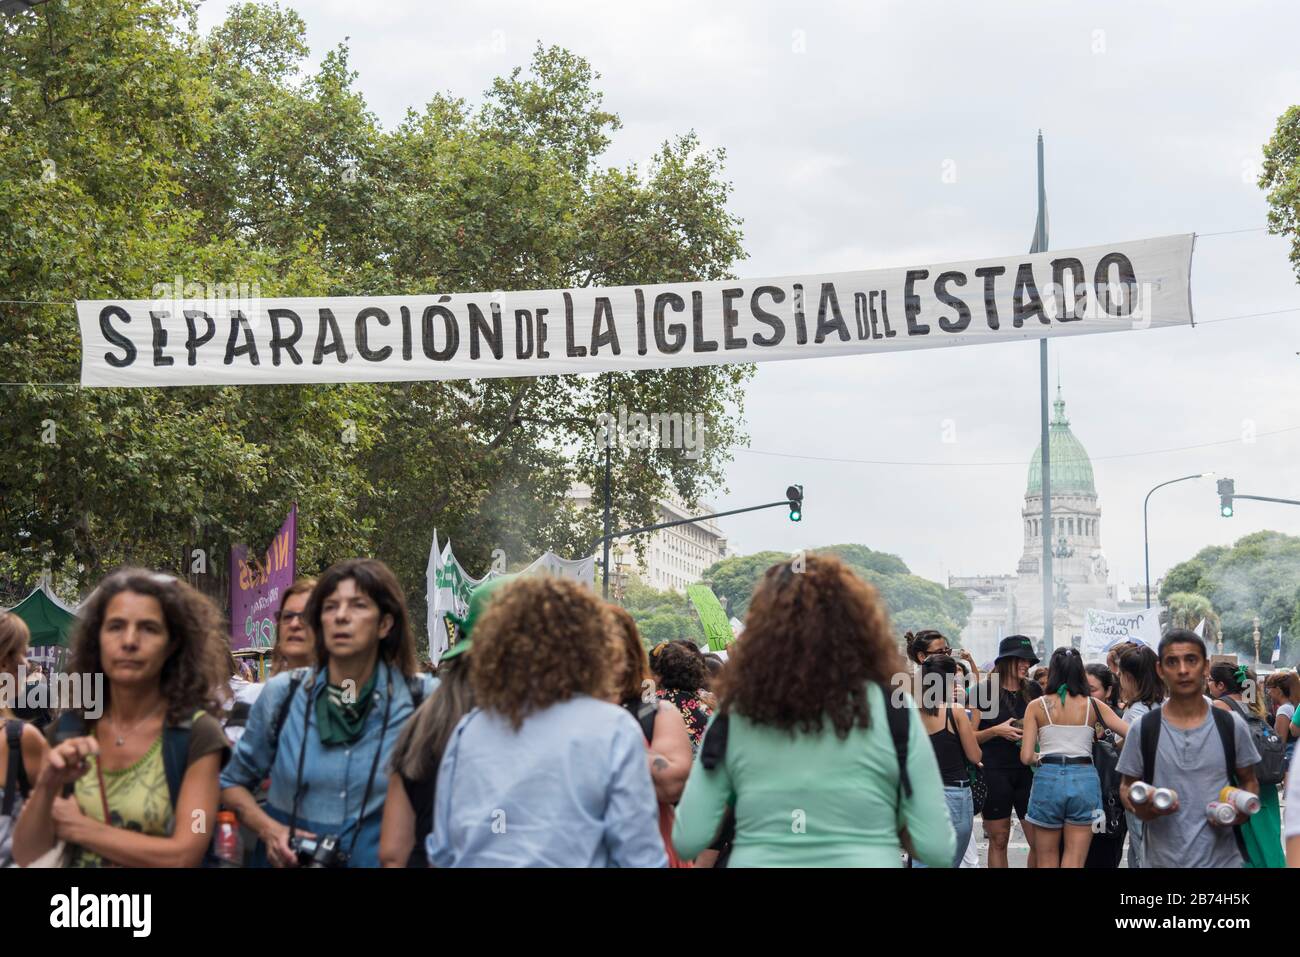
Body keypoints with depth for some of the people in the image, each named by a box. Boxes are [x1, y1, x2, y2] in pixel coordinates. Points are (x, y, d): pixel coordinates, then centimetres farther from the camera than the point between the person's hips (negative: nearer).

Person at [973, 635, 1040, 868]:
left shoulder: (1033, 690, 9)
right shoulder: (985, 691, -1)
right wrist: (996, 731, -14)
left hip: (1028, 772, 3)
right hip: (995, 772, -3)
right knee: (998, 841, 3)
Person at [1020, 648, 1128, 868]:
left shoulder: (1037, 707, 1)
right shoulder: (1093, 706, 3)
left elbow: (1026, 757, -4)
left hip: (1048, 777, 0)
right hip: (1084, 779, 0)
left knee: (1046, 860, 13)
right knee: (1074, 862, 3)